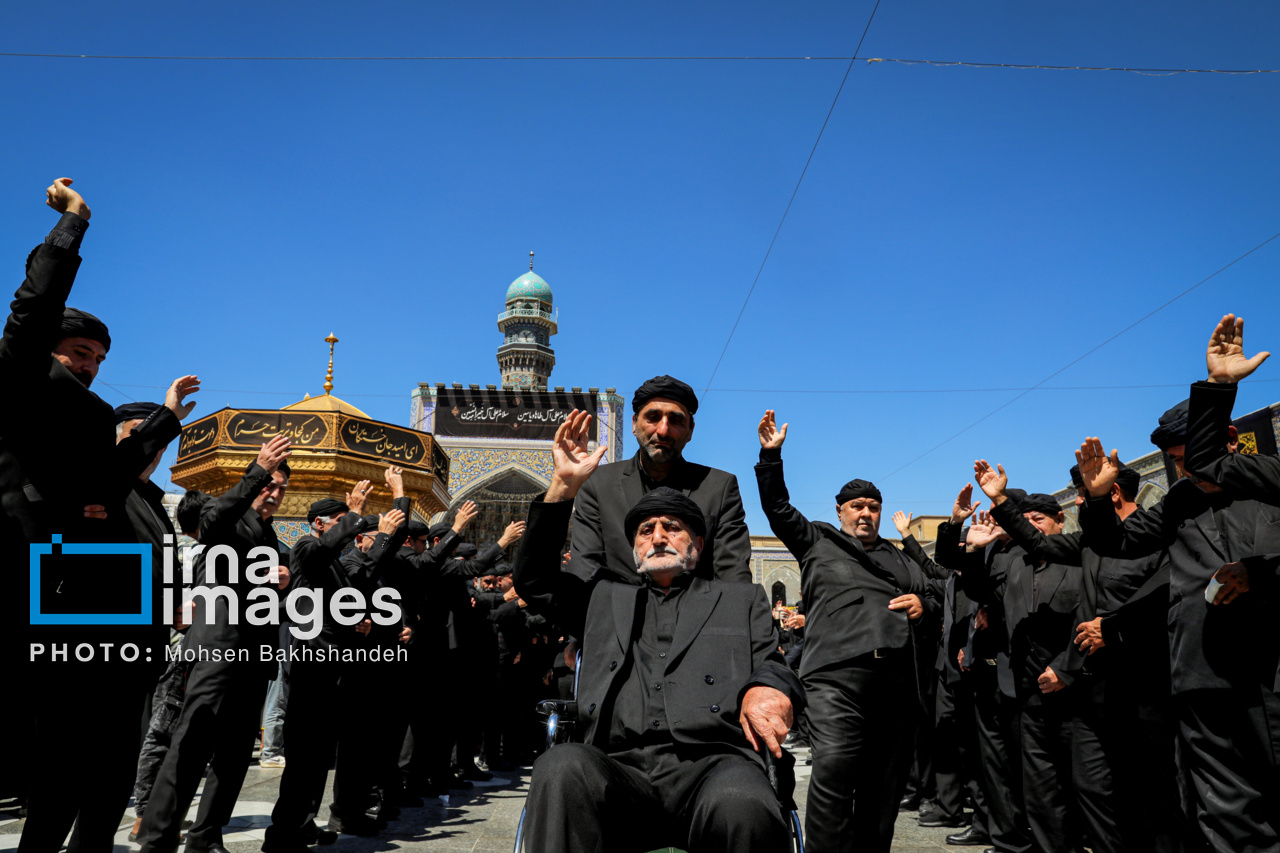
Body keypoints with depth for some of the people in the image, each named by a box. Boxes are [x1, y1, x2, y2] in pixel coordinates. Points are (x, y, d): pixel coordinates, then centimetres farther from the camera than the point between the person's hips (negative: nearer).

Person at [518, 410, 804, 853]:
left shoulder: (741, 600, 25)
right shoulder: (605, 599, 29)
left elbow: (772, 666, 14)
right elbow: (533, 579, 21)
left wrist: (764, 687, -13)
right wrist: (564, 484, 13)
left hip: (712, 762, -1)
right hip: (620, 767, 2)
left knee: (743, 808, -38)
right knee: (562, 767, -34)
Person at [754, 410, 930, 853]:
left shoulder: (897, 559, 31)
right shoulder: (817, 540, 19)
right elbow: (777, 507, 12)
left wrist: (923, 604, 6)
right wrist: (771, 455, 4)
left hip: (897, 676, 5)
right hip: (837, 671, -4)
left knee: (885, 779, 6)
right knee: (834, 768, -19)